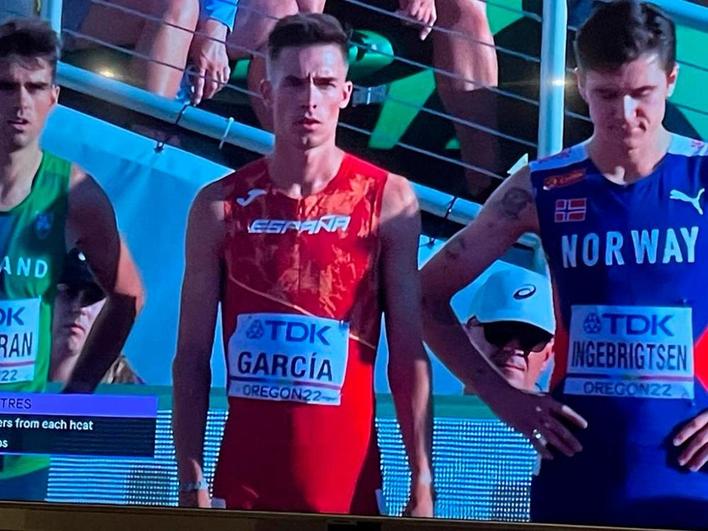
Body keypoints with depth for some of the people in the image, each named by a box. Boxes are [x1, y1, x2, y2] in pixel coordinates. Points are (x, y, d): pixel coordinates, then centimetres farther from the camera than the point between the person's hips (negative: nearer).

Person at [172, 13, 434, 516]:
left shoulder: (388, 199, 0)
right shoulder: (220, 205, 3)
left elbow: (409, 353, 0)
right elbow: (192, 357, 4)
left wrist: (422, 484, -5)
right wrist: (192, 484, -3)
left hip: (349, 483, -1)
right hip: (243, 479, 1)